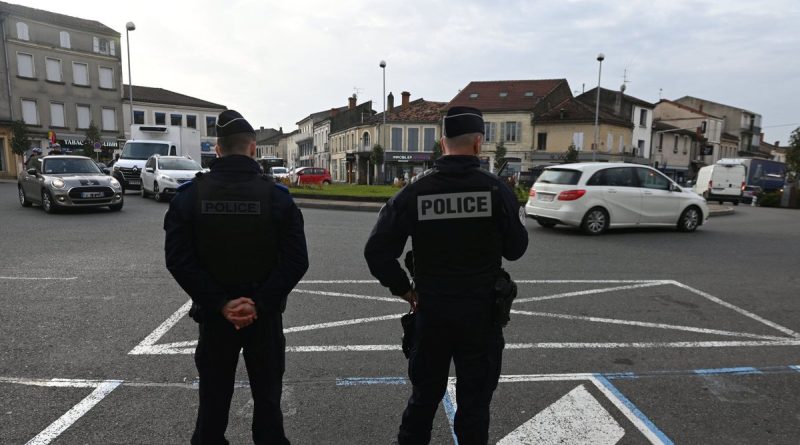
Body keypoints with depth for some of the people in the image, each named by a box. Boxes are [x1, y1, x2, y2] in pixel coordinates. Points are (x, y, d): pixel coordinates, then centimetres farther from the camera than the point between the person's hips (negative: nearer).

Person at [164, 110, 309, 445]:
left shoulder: (189, 194, -5)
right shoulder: (277, 195, -8)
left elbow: (179, 260, -11)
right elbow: (296, 261, -15)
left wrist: (220, 304, -11)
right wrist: (260, 303, -14)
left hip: (214, 316, 1)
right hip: (265, 316, -1)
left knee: (213, 403, 17)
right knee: (267, 400, 16)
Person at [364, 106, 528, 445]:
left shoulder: (415, 190, -7)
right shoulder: (495, 188, -9)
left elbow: (377, 250, -9)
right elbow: (516, 249, -1)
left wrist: (402, 288, 3)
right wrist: (517, 217, 19)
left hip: (431, 309, 2)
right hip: (481, 311, -1)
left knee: (424, 394, 21)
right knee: (474, 401, 14)